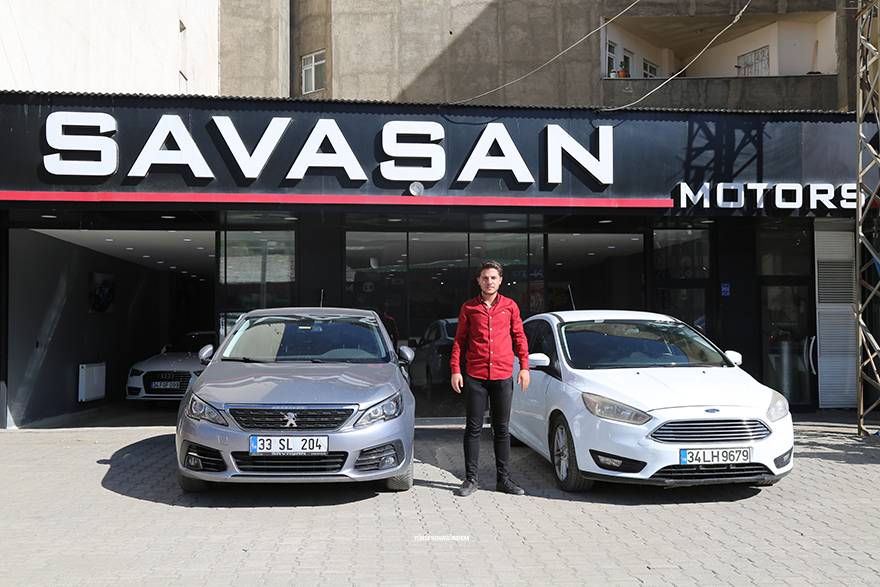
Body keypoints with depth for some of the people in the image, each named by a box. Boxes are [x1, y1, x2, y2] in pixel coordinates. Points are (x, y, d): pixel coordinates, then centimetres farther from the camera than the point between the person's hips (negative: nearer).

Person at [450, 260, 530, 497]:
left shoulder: (510, 306, 7)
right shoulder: (469, 307, 5)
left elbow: (519, 337, 11)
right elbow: (459, 340, 6)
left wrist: (524, 366, 3)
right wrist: (455, 369, -2)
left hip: (503, 376, 1)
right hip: (475, 377, -1)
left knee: (502, 428, 8)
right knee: (473, 428, 3)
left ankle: (503, 478, 17)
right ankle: (470, 479, 11)